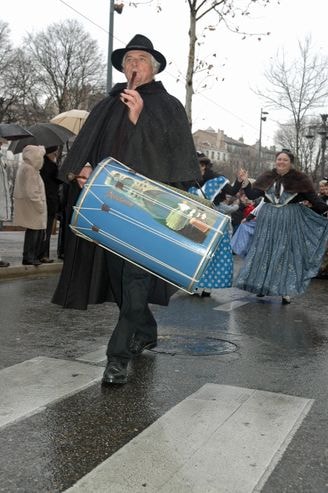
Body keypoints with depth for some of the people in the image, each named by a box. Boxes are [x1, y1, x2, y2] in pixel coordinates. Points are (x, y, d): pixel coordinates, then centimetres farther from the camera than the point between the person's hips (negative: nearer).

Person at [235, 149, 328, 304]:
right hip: (268, 219, 3)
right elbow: (252, 195, 5)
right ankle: (263, 285, 21)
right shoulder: (267, 177, 5)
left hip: (289, 221, -3)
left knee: (286, 253, -1)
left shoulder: (299, 179, -3)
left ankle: (286, 292, 5)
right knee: (264, 251, 6)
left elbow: (313, 198, -5)